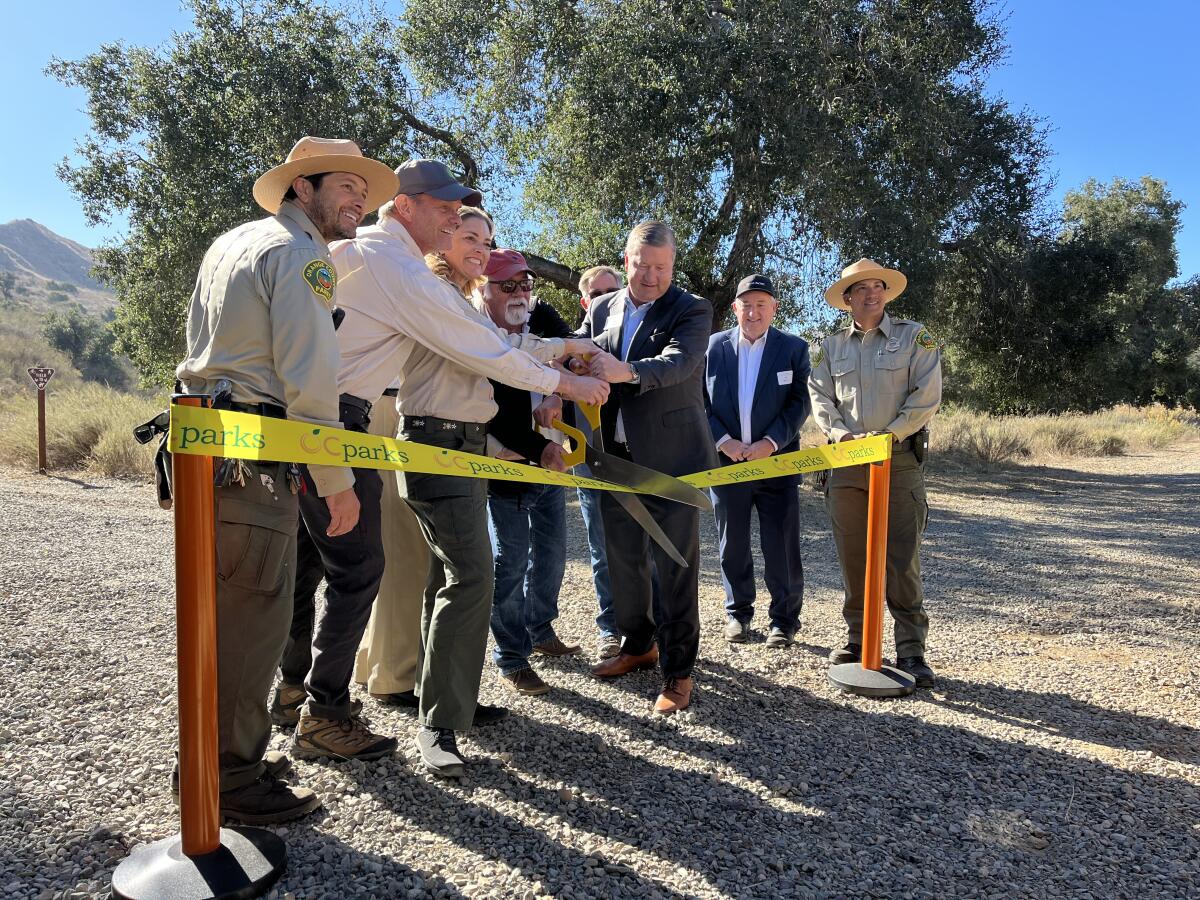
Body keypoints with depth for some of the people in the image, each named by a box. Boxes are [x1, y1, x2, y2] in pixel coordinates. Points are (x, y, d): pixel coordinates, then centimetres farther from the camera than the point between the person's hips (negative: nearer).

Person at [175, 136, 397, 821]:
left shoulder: (231, 243, 23)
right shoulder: (301, 255, -8)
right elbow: (309, 381, -17)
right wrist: (335, 480, -10)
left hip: (205, 442, 10)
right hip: (251, 460, -10)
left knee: (228, 610, 18)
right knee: (255, 617, -2)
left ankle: (221, 755, 32)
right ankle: (232, 780, 9)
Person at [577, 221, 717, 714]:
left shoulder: (692, 311, -5)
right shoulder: (602, 309, 10)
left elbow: (678, 362, -23)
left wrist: (627, 371, -41)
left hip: (671, 458, -5)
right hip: (616, 457, 5)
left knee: (675, 565, 0)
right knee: (622, 558, 14)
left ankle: (678, 669, 13)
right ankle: (638, 644, 34)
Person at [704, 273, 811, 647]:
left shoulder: (794, 348, 3)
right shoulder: (714, 346, 4)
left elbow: (799, 403, -3)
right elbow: (700, 402, 1)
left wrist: (771, 443, -14)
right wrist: (723, 441, -11)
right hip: (726, 460, 1)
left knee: (781, 547, 2)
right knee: (732, 544, 11)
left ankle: (785, 619, 18)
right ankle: (737, 613, 27)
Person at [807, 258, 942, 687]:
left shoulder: (914, 336, 4)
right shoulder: (831, 346, 14)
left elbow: (927, 396, -4)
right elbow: (820, 397, 8)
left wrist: (888, 434, -13)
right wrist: (838, 431, -10)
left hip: (899, 460, -3)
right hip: (846, 461, 3)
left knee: (902, 559, -5)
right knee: (852, 556, 7)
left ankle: (911, 651, 3)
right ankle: (858, 639, 18)